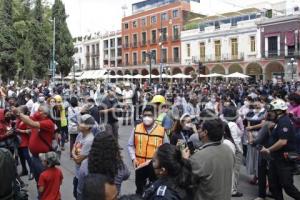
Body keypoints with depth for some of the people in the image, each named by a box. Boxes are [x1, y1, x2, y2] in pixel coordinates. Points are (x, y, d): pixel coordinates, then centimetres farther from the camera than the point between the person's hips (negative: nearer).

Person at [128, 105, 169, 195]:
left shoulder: (162, 130, -10)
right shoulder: (136, 128, -4)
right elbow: (130, 145, 4)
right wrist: (133, 158, -7)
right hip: (140, 165, 2)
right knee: (139, 188, 21)